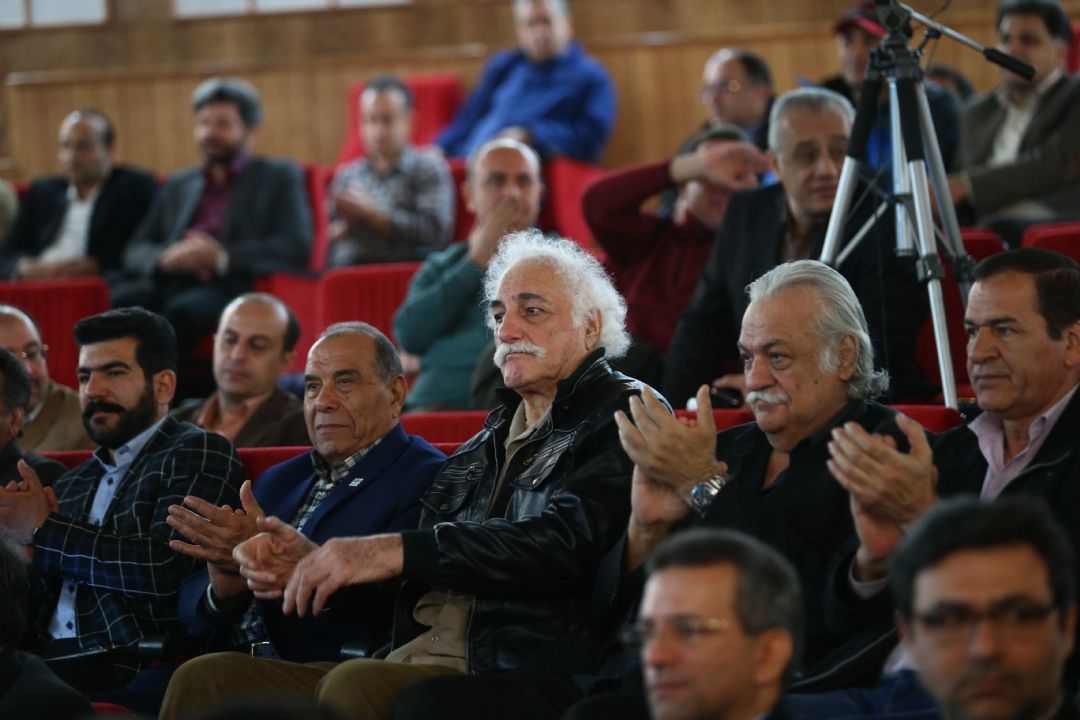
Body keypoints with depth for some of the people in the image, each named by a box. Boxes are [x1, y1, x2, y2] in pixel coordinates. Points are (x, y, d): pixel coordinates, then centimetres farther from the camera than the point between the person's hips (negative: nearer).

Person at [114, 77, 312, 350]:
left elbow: (297, 247, 0)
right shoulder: (177, 185, 29)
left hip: (233, 287, -4)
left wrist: (222, 256, -11)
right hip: (173, 283, 4)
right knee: (115, 302, -30)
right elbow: (135, 252, 21)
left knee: (183, 309, -38)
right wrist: (165, 258, -4)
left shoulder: (280, 177, 16)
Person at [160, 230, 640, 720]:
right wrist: (311, 565, 2)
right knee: (207, 680, -7)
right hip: (419, 664, 8)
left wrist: (393, 551, -19)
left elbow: (567, 542, -17)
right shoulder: (489, 444, 23)